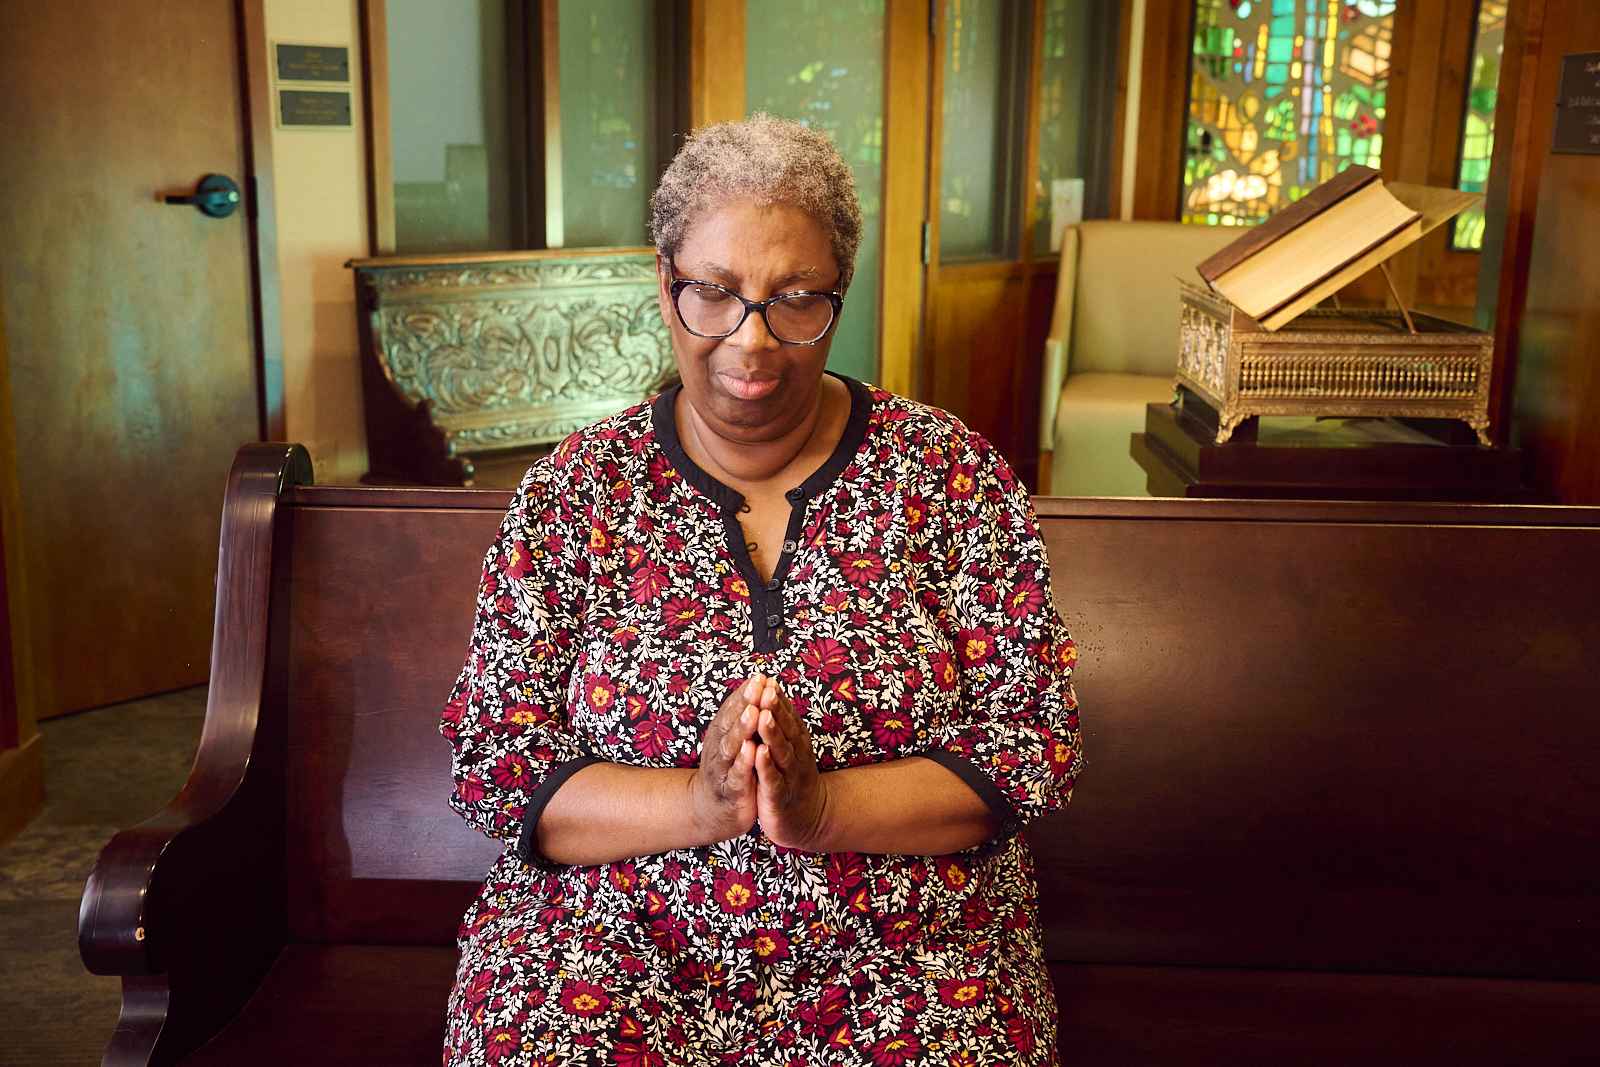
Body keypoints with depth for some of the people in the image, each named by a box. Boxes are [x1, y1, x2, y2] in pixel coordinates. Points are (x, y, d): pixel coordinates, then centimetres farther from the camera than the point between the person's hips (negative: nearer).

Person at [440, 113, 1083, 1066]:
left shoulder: (950, 470, -1)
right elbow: (493, 758, -2)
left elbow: (1035, 740, -5)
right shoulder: (577, 488, 1)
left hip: (903, 951, 1)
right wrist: (695, 804, -20)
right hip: (615, 944, 0)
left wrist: (817, 807, -20)